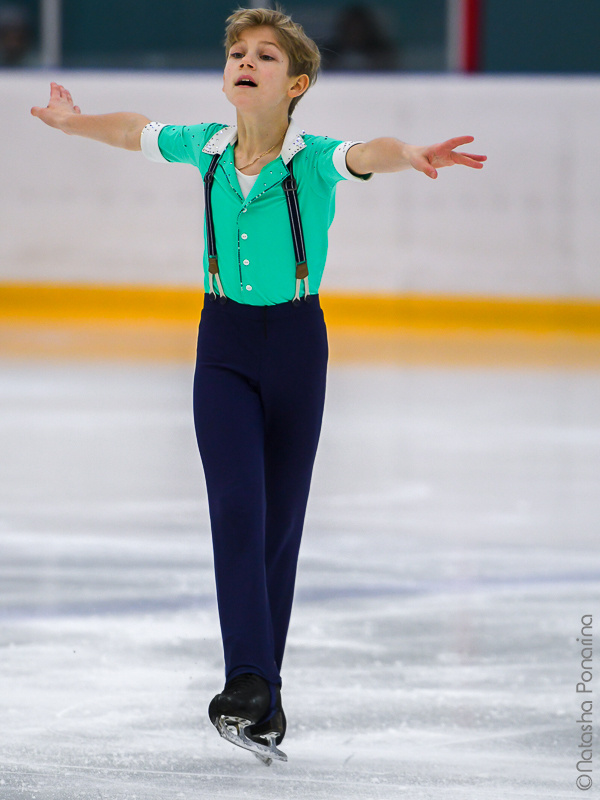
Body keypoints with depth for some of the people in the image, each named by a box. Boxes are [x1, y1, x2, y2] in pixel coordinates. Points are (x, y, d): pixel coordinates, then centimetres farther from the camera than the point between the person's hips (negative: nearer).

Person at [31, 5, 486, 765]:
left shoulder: (312, 158, -15)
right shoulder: (207, 148, -4)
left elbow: (365, 154, -38)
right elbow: (139, 130, 17)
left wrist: (413, 155, -60)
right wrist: (74, 120, 34)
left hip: (295, 342, -2)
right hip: (224, 342, 2)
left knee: (280, 522, 6)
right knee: (236, 507, -15)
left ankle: (263, 695, 15)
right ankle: (249, 683, -22)